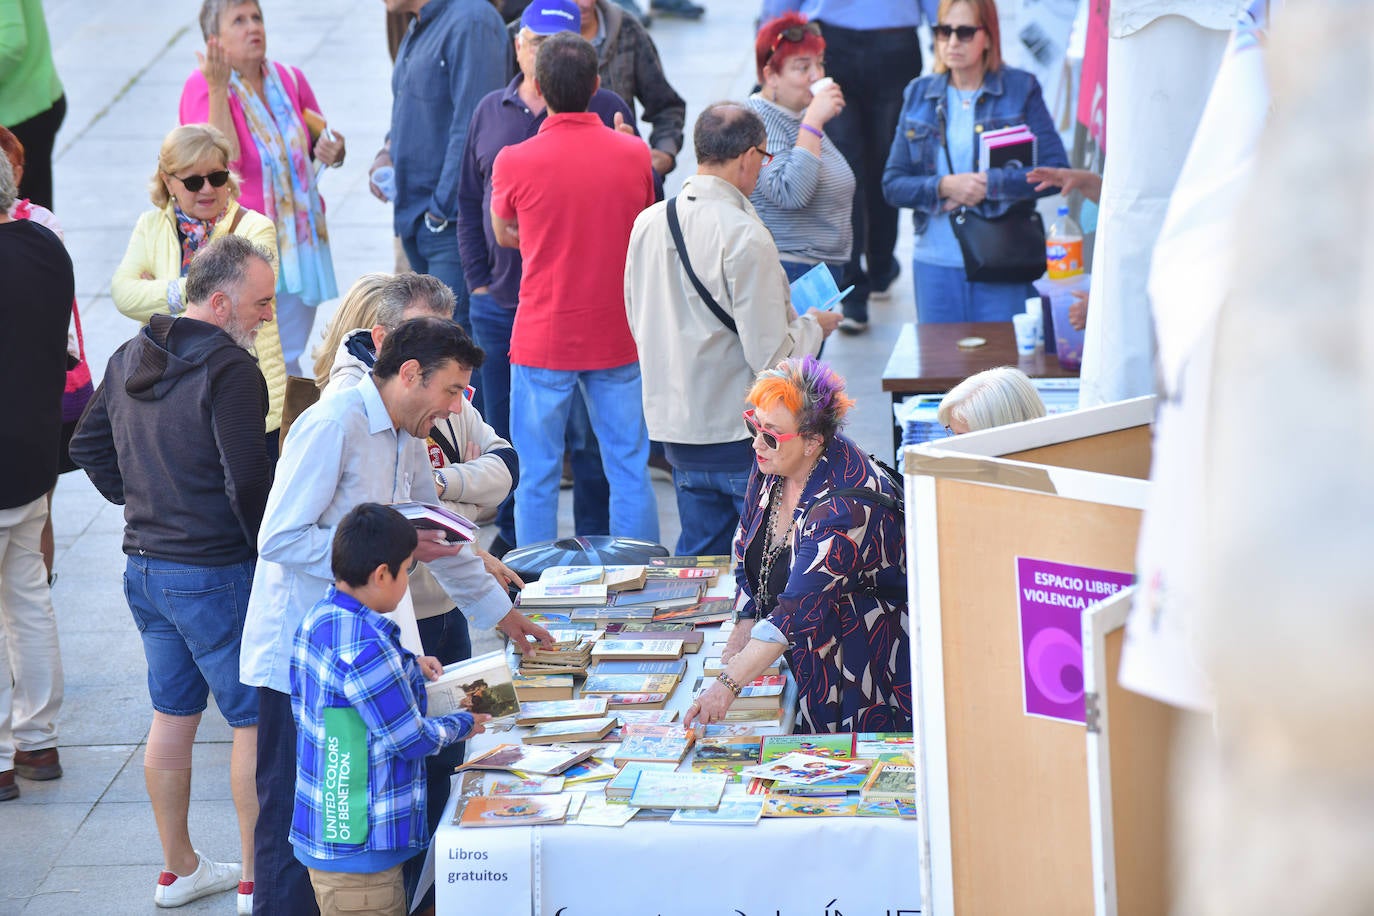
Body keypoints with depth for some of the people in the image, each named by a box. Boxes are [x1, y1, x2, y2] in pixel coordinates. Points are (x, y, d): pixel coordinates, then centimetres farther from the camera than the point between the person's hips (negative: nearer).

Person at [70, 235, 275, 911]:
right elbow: (249, 479, -22)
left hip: (144, 567, 8)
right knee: (256, 720, 1)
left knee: (172, 716, 17)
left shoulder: (130, 359, 8)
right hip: (216, 574, -8)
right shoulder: (228, 369, -18)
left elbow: (88, 446, 17)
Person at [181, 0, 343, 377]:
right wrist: (218, 88, -25)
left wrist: (331, 152, -4)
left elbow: (320, 142, 20)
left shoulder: (289, 80, 7)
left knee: (289, 363, 10)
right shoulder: (202, 86, -8)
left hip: (297, 241, 5)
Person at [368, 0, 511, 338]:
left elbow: (472, 127, -20)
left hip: (452, 221, -10)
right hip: (416, 221, 10)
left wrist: (442, 209, -19)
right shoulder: (419, 30, 16)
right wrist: (390, 151, 9)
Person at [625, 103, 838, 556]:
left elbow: (638, 324, 15)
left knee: (699, 562, 17)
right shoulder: (744, 236, -20)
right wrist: (812, 327, 0)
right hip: (740, 431, -7)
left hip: (675, 427, 7)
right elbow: (771, 354, -19)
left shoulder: (648, 222, 3)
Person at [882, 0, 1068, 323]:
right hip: (936, 262, 3)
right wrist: (945, 186, -12)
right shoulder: (919, 95, 10)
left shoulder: (1021, 89, 1)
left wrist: (988, 184, -16)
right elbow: (892, 184, 6)